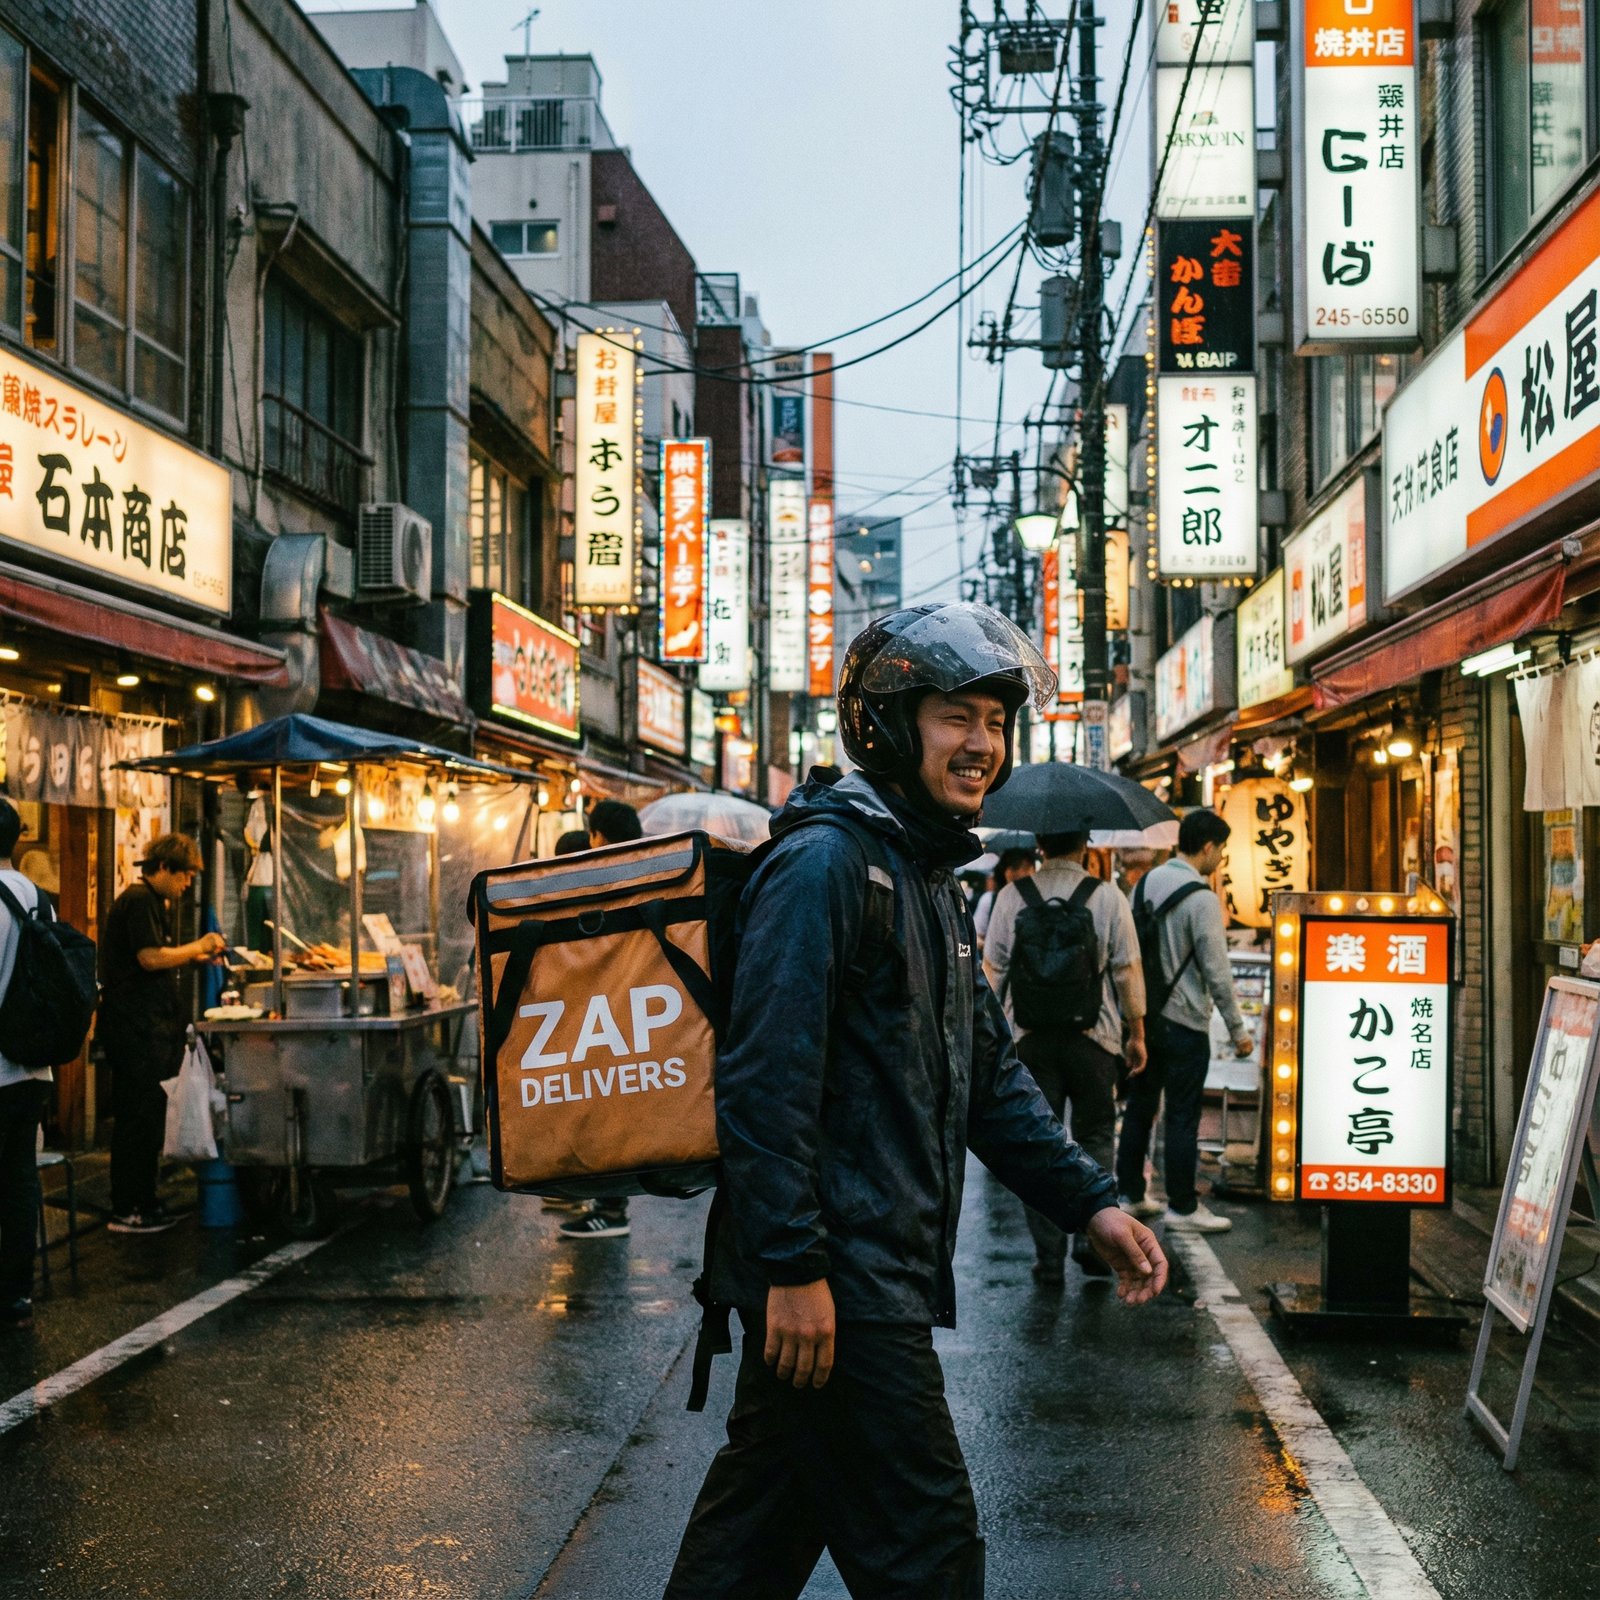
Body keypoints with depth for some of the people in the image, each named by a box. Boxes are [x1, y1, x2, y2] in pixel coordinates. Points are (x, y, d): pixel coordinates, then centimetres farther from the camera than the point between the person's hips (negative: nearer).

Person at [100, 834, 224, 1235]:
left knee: (147, 1115, 13)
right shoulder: (139, 900, -12)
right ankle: (127, 1212, -2)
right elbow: (150, 957, -21)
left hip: (152, 1025, 11)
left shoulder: (153, 902, 20)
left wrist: (195, 958, 12)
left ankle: (141, 1202, 19)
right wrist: (197, 947, -10)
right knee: (140, 1116, -7)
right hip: (137, 1026, -11)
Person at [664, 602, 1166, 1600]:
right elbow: (765, 1078, -22)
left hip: (881, 1274, 10)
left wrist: (1090, 1201, 10)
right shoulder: (827, 860, -14)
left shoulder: (933, 879, 18)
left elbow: (988, 1071, 19)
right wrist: (794, 1267, -24)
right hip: (833, 1281, -10)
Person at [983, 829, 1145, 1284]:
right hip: (1094, 1037, -1)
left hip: (1030, 1037, 1)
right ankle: (1092, 1240, 5)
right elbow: (1127, 971, -2)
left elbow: (992, 970, 3)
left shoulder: (1011, 897, 1)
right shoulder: (1108, 896, -3)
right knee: (1096, 1138, 13)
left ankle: (1048, 1257, 7)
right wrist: (1136, 1033, 7)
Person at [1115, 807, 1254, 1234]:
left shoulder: (1146, 882, 6)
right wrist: (1238, 1029, -8)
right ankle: (1182, 1207, 7)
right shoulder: (1201, 899, -17)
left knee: (1140, 1106, 15)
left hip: (1142, 1016, 8)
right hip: (1183, 1022, -8)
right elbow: (1217, 972, -17)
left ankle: (1130, 1194, 23)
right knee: (1183, 1116, 0)